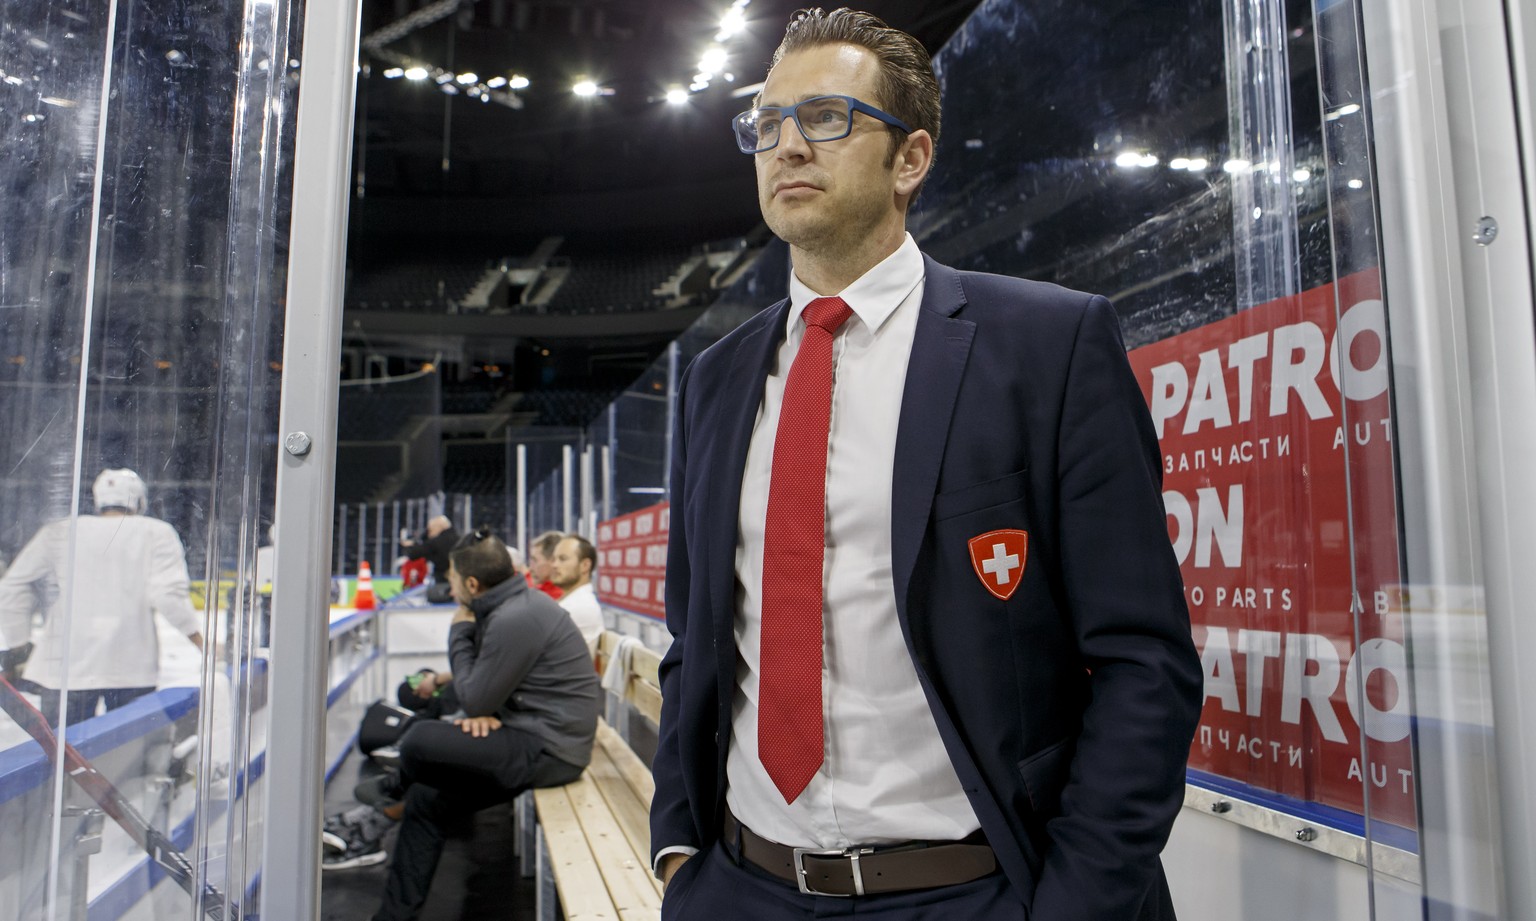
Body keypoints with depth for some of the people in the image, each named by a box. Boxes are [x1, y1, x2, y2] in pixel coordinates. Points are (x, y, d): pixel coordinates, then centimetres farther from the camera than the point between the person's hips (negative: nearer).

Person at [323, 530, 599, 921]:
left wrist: (460, 635, -3)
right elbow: (487, 691, 18)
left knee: (419, 740, -17)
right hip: (537, 740, 11)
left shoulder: (514, 620, -21)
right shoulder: (513, 605, 11)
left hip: (548, 750, -11)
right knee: (423, 803, 12)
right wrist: (483, 713, -5)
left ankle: (386, 803, 18)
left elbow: (475, 700, -14)